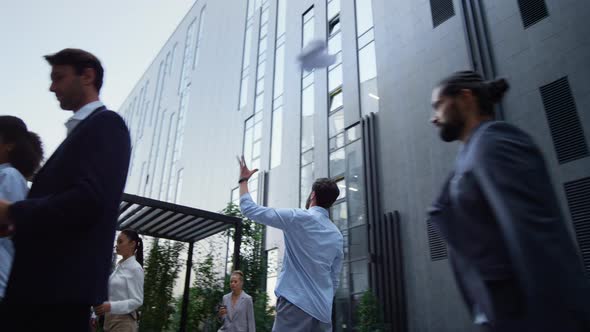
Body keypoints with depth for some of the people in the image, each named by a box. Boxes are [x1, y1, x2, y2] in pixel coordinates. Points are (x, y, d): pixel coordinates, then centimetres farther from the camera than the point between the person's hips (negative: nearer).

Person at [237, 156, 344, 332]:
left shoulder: (298, 217, -6)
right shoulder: (338, 236, 13)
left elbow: (249, 209, -3)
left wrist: (243, 180, 12)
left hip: (295, 303, -6)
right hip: (323, 311, 6)